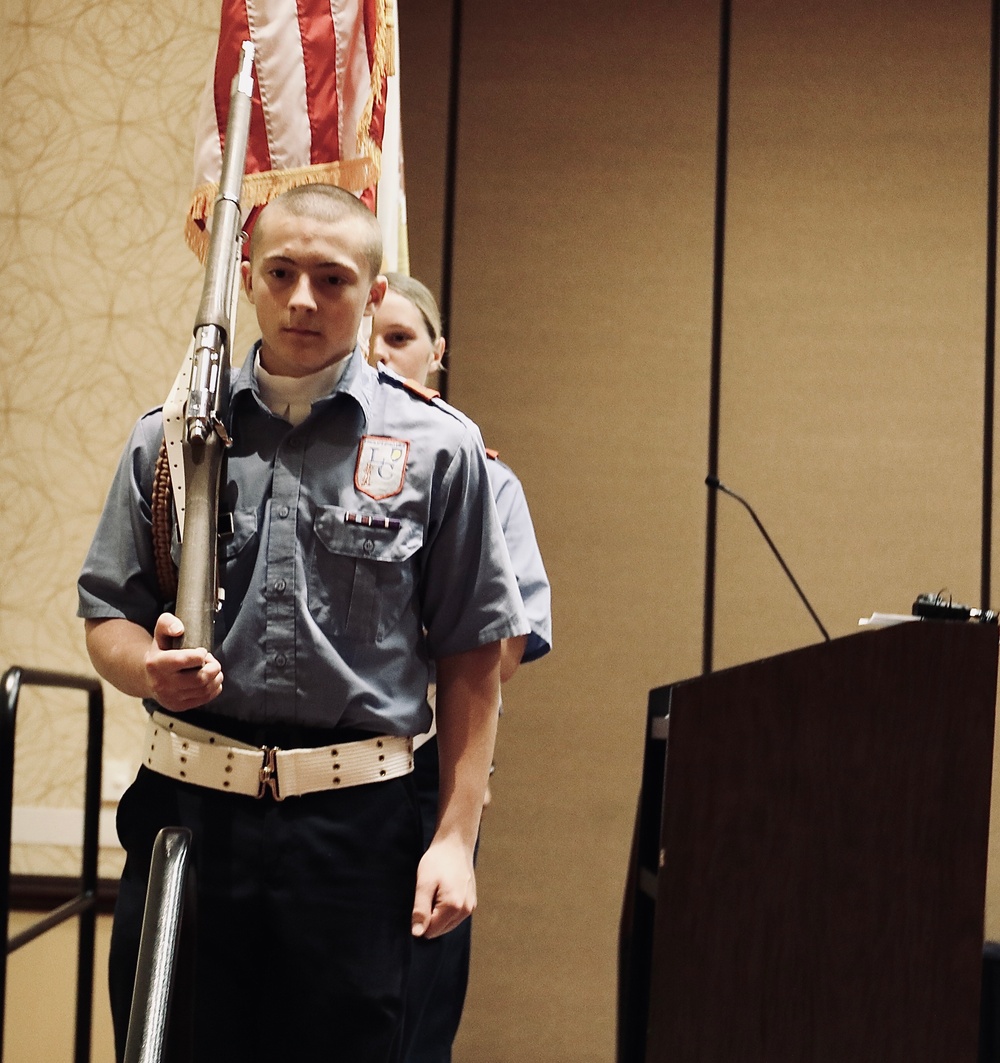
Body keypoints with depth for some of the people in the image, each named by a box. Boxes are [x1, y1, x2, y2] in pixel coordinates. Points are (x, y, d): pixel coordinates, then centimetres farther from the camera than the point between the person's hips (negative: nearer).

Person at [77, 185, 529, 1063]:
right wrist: (148, 667, -12)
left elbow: (472, 662, 3)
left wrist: (456, 837, -3)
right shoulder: (170, 437, 8)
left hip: (356, 825, -1)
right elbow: (107, 615, 12)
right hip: (185, 808, 2)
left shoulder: (438, 448, 2)